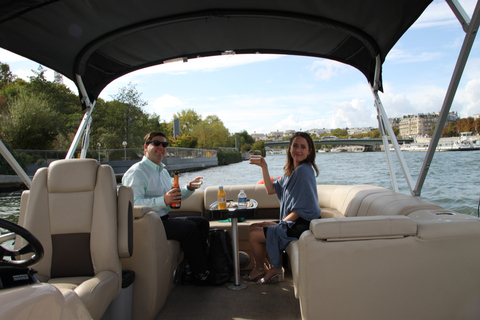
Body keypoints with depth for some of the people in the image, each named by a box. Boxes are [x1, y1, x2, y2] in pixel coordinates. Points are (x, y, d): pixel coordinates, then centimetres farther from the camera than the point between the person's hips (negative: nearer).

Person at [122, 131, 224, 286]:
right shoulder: (136, 172, -12)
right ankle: (201, 275, -12)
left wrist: (189, 188, 10)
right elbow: (133, 204, -25)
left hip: (163, 219, 10)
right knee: (188, 227, -24)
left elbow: (174, 195, 28)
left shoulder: (163, 171, 19)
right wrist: (163, 200, -34)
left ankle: (199, 266, 4)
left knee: (202, 222, 2)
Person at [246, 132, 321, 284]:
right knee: (253, 227, 17)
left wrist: (281, 223, -13)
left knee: (254, 235, -4)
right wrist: (264, 167, 1)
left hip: (301, 225, -10)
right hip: (291, 222, 10)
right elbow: (271, 189, 9)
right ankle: (274, 268, 19)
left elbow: (303, 208, -22)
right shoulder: (291, 170, 10)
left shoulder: (304, 170, -20)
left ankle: (260, 268, 25)